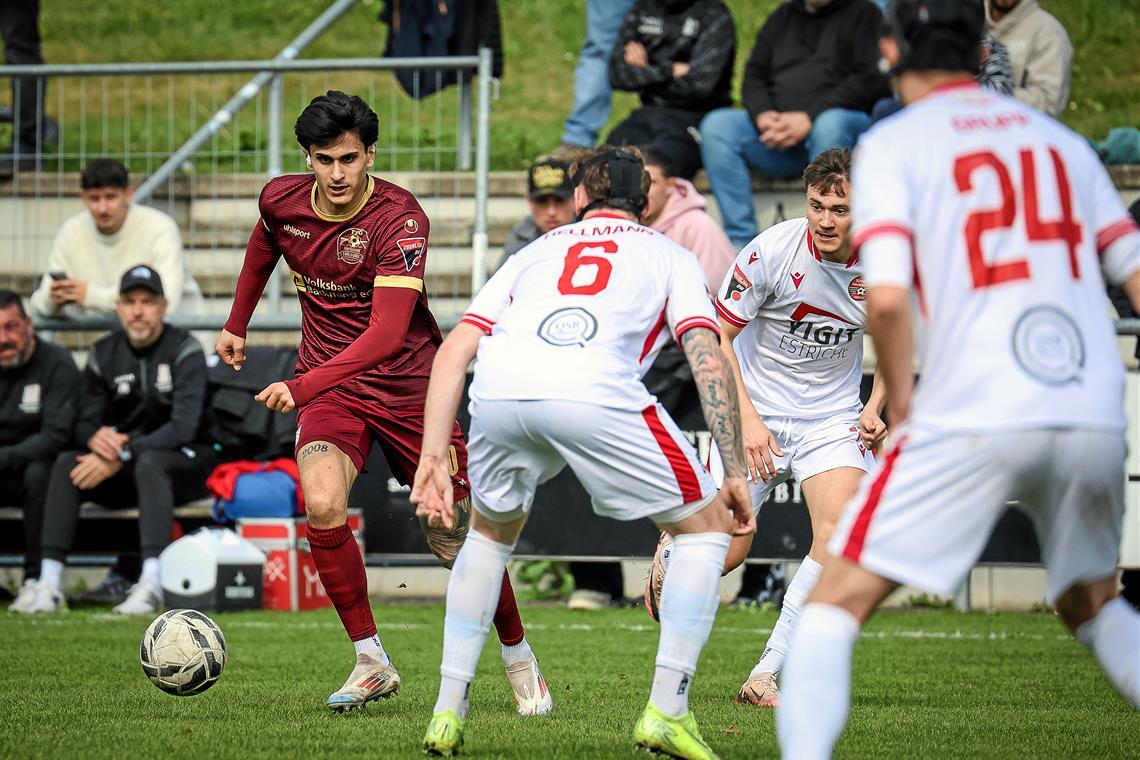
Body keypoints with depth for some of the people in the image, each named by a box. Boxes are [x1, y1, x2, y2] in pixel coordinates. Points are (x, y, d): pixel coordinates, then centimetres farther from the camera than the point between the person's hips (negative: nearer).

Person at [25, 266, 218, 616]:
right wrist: (95, 437, -23)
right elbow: (84, 423, 4)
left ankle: (152, 583, -50)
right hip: (126, 473, 5)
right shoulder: (104, 354, 6)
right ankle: (49, 584, -30)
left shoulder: (184, 351, -10)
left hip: (183, 464, -5)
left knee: (148, 462, -38)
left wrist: (121, 456, -28)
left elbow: (183, 427, -21)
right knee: (66, 463, -21)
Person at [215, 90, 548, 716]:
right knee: (321, 504, -25)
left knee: (457, 537, -3)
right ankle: (371, 663, -12)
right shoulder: (281, 200, -5)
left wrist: (304, 386, -40)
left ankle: (519, 659, 22)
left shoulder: (400, 218, -22)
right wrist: (237, 325, 28)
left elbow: (388, 333, -31)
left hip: (407, 382, -3)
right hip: (329, 386, 3)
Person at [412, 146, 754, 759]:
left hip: (498, 388, 3)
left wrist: (432, 458, 21)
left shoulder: (539, 249, 36)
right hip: (595, 394, -3)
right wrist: (734, 472, 11)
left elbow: (454, 349, 24)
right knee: (705, 525, 16)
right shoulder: (669, 256, 30)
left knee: (490, 533, 32)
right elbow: (709, 361, 12)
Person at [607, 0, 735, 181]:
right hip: (648, 114, 5)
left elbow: (700, 83, -14)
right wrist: (669, 71, -8)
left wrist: (646, 73, -2)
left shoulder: (714, 15, -3)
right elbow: (617, 74, 4)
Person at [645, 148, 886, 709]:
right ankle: (670, 556, 32)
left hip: (832, 418, 2)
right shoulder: (771, 252, -20)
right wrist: (746, 420, -17)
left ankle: (767, 675, -12)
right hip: (758, 411, -2)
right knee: (726, 550, -9)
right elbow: (717, 336, -9)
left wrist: (876, 409, -1)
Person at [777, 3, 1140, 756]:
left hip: (975, 421, -5)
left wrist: (900, 396, 4)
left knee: (837, 602, 2)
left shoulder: (892, 145, 3)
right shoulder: (1061, 139, 18)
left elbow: (887, 295, -10)